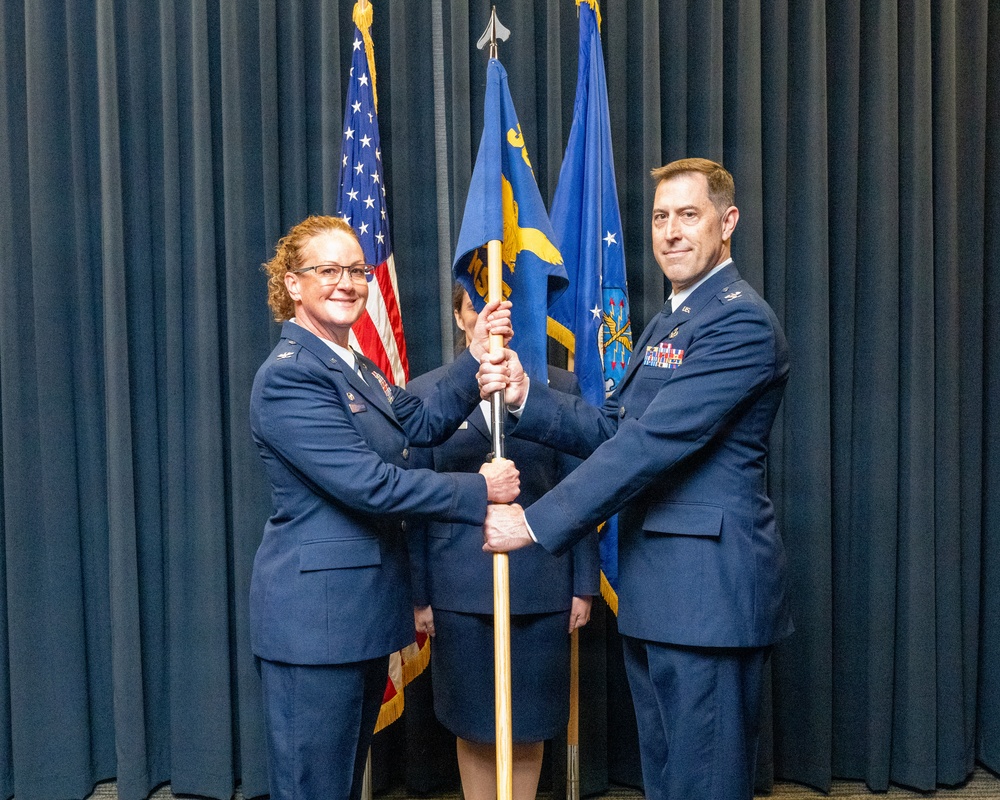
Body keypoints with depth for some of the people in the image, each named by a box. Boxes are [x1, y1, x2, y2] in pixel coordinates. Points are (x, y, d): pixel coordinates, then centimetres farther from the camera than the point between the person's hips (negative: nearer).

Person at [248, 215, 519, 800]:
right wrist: (479, 490, -16)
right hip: (314, 614, -9)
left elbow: (422, 423, 5)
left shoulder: (358, 369, 14)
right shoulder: (289, 376, -18)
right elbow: (369, 484, -23)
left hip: (364, 610, 10)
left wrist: (476, 358, -5)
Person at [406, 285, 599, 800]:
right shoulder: (425, 392, 3)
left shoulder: (561, 388, 3)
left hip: (540, 587, 0)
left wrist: (585, 585, 2)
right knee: (471, 724, 12)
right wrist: (417, 594, 1)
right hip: (459, 589, 0)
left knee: (529, 726, 12)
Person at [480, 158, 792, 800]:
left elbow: (652, 443, -22)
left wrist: (536, 522, -20)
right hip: (656, 590, 10)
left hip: (709, 590, -9)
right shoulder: (669, 322, 18)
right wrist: (525, 395, -5)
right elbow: (613, 430, 11)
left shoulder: (741, 322, -15)